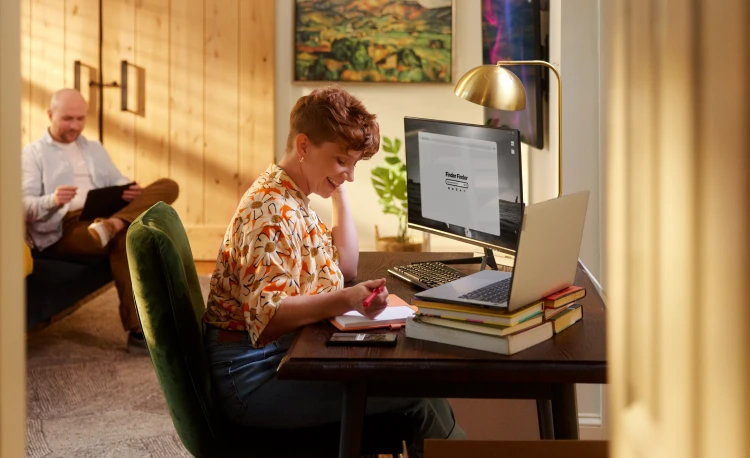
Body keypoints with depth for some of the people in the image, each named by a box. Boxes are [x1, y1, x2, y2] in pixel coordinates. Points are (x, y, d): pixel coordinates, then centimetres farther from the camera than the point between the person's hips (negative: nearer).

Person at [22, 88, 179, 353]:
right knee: (123, 239, -37)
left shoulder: (95, 149, 29)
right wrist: (52, 201, -26)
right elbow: (24, 205, -2)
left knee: (168, 186, -14)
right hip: (63, 229, -6)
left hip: (105, 213, 6)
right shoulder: (32, 154, 11)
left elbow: (117, 181, 20)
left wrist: (130, 191, -7)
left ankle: (112, 224, -39)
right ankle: (139, 330, -40)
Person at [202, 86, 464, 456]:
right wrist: (345, 300, -44)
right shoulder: (273, 210, -21)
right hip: (252, 375, -10)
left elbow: (346, 267, 14)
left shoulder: (291, 199, 10)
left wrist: (338, 193, 7)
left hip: (279, 357, 10)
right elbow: (266, 316, -30)